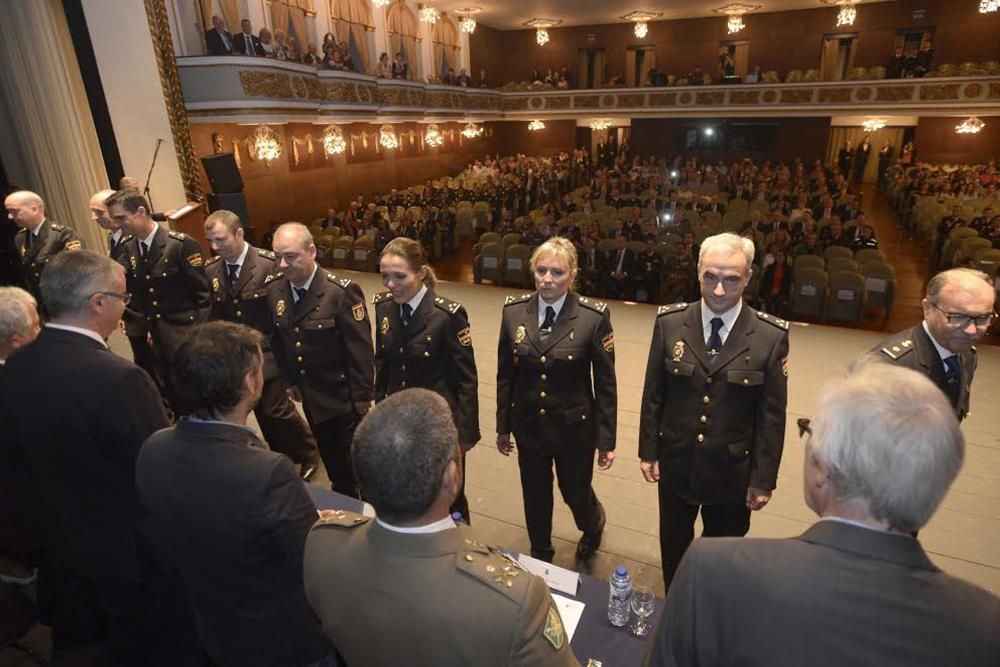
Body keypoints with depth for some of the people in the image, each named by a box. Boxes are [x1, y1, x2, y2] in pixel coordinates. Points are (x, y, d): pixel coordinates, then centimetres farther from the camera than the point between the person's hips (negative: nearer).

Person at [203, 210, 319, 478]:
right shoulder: (211, 270, 0)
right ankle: (283, 457, 36)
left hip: (268, 353, -5)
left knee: (276, 409, -2)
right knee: (262, 413, 15)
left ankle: (308, 453, 23)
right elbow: (213, 315, 8)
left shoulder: (269, 263, -15)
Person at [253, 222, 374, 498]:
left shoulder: (341, 291, -21)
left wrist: (362, 396, -15)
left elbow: (360, 349, -18)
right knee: (333, 465, 21)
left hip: (343, 398, -5)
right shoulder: (272, 289, -3)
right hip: (311, 399, 5)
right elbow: (276, 339, 11)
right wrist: (289, 380, 12)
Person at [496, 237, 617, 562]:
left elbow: (605, 382, -10)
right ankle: (540, 557, 47)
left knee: (576, 493, 18)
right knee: (535, 498, 19)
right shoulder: (513, 310, -8)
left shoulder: (594, 316, -17)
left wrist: (606, 439, -6)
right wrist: (503, 425, 6)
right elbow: (505, 373, 1)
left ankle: (593, 524, 56)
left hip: (574, 427, -2)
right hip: (528, 425, 3)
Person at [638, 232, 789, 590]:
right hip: (676, 464, 1)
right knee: (674, 546, 23)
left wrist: (764, 479, -5)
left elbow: (772, 414, -8)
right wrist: (648, 450, 0)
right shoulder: (669, 322, -12)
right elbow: (653, 394, -4)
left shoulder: (771, 336, -15)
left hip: (732, 471, -1)